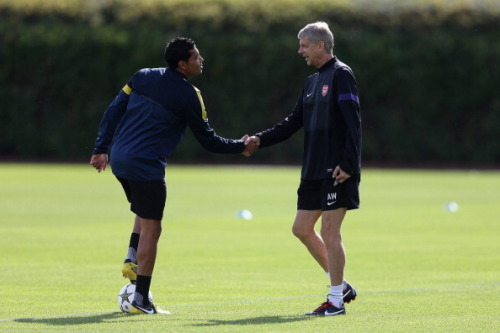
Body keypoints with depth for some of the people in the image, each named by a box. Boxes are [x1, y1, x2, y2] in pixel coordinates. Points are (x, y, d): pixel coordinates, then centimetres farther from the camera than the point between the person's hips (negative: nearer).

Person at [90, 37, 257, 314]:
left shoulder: (143, 77, 10)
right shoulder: (188, 96, -7)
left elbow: (113, 112, 9)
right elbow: (208, 140, 0)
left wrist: (101, 149, 13)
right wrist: (240, 147, 14)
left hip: (118, 159, 7)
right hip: (146, 166, -7)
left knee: (144, 213, 30)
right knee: (151, 229, 1)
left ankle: (132, 260, 10)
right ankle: (141, 300, 1)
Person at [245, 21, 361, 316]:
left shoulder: (341, 75, -9)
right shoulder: (312, 82, 17)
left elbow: (353, 122, -16)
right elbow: (293, 123, 20)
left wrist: (348, 164, -22)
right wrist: (260, 140, 8)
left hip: (337, 171, -9)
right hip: (314, 171, 9)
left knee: (329, 232, -8)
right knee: (302, 228, 9)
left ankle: (336, 301, -1)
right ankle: (341, 286, 20)